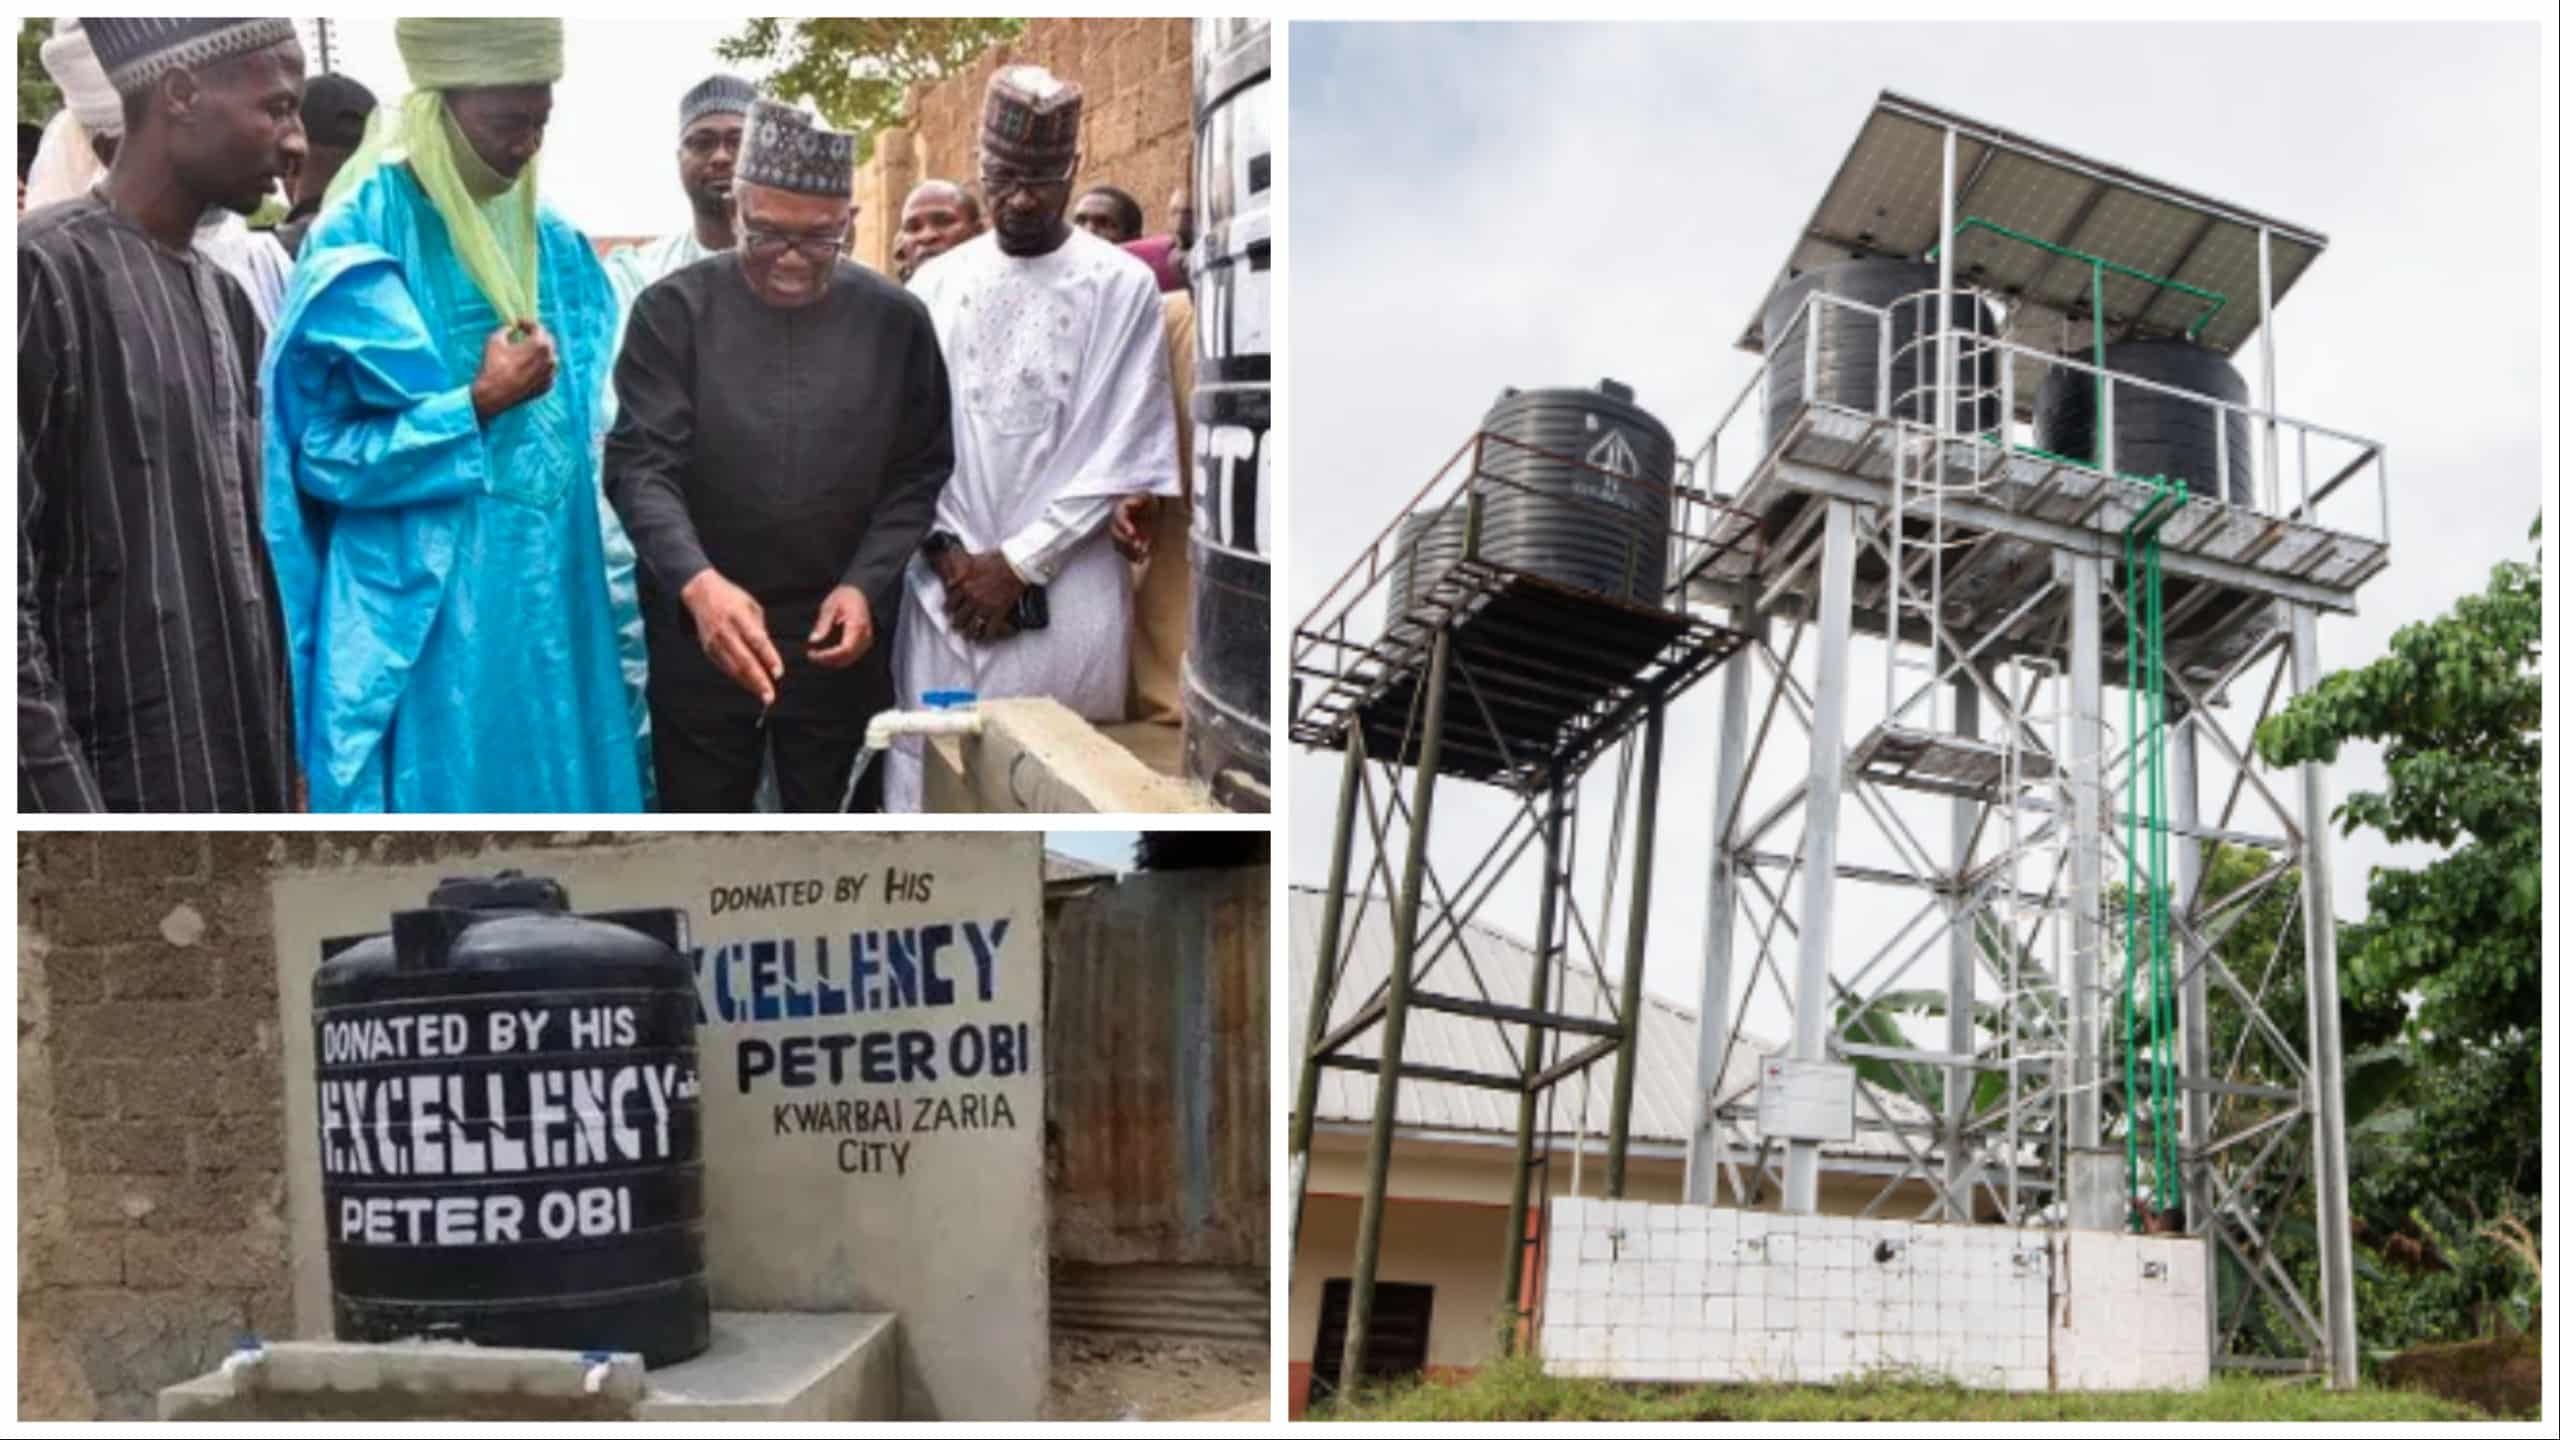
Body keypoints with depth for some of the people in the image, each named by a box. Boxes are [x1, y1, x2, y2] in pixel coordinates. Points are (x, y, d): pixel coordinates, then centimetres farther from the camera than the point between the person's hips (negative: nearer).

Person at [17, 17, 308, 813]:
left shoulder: (223, 296, 14)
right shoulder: (45, 271, -11)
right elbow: (8, 589, -16)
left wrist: (283, 758, 14)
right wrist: (63, 803, -19)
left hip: (241, 776, 8)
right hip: (118, 785, -7)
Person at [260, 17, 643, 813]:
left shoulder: (553, 243, 9)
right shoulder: (357, 244, -9)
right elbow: (326, 450, -12)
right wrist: (479, 406, -18)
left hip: (548, 592, 6)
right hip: (421, 606, -6)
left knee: (550, 781, 9)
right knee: (440, 783, -1)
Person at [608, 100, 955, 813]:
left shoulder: (896, 319, -1)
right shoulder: (673, 309, -6)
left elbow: (918, 473, 3)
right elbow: (640, 466, -13)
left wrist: (865, 585, -13)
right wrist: (699, 583, -31)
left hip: (843, 633, 1)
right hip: (698, 633, -1)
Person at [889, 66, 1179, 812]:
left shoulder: (1122, 286, 0)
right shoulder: (936, 284, 11)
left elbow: (1122, 451, -4)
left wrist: (1020, 563, -8)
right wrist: (946, 554, -5)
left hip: (1066, 593, -2)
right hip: (947, 590, 3)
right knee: (932, 776, 2)